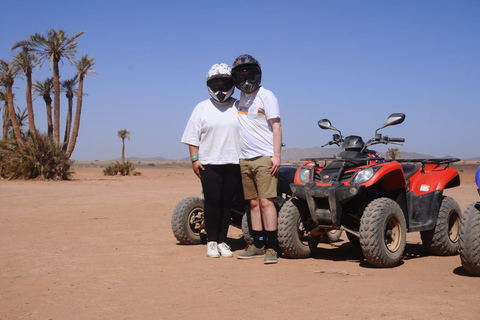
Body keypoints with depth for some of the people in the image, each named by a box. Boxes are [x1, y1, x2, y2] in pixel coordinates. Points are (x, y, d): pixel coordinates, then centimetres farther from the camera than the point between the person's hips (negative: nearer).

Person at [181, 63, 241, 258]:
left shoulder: (239, 107, 12)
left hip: (234, 163, 2)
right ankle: (211, 242, 6)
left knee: (227, 203, 4)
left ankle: (222, 241, 13)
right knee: (212, 202, -5)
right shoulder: (202, 108, 9)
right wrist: (194, 159, -4)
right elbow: (193, 136, 6)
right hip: (209, 163, -1)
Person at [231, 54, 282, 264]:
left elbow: (276, 126, -6)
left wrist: (276, 155, -15)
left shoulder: (266, 96, -2)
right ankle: (258, 245, 14)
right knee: (254, 203, 8)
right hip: (245, 159, 6)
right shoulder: (240, 98, 15)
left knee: (266, 202, -11)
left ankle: (271, 247, -9)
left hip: (264, 158, -6)